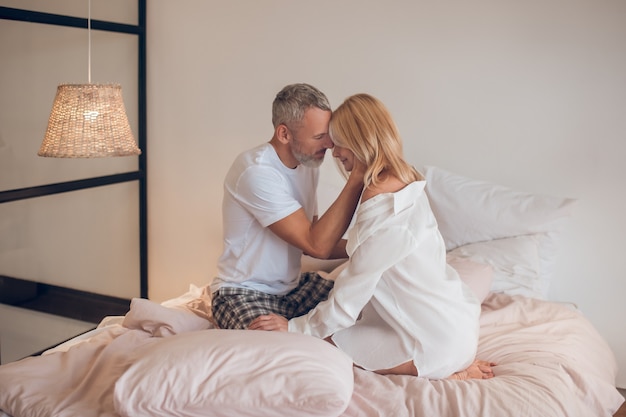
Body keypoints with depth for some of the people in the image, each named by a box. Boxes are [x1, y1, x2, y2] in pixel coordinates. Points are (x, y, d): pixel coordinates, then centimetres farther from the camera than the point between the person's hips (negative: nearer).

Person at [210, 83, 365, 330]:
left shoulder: (307, 164, 4)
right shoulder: (256, 171, -24)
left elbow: (310, 241, 11)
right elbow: (317, 245, -27)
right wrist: (357, 180, -27)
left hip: (294, 287, 8)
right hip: (245, 294, -8)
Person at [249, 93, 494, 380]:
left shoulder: (379, 208, -25)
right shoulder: (406, 181, 3)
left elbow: (347, 302, -20)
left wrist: (295, 327, -8)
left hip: (439, 342, -9)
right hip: (460, 316, 9)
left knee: (327, 341, -2)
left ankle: (448, 372, -1)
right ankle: (456, 363, 11)